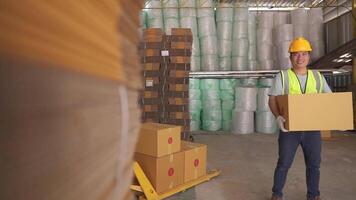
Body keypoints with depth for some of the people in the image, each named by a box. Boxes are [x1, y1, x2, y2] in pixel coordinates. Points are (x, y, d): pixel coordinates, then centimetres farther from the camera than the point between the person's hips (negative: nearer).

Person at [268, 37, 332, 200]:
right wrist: (278, 117, -28)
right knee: (284, 164, 4)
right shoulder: (282, 77, -4)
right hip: (289, 129, -3)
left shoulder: (318, 77, 7)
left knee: (314, 164, 11)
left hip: (312, 129, 3)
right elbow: (272, 100, -9)